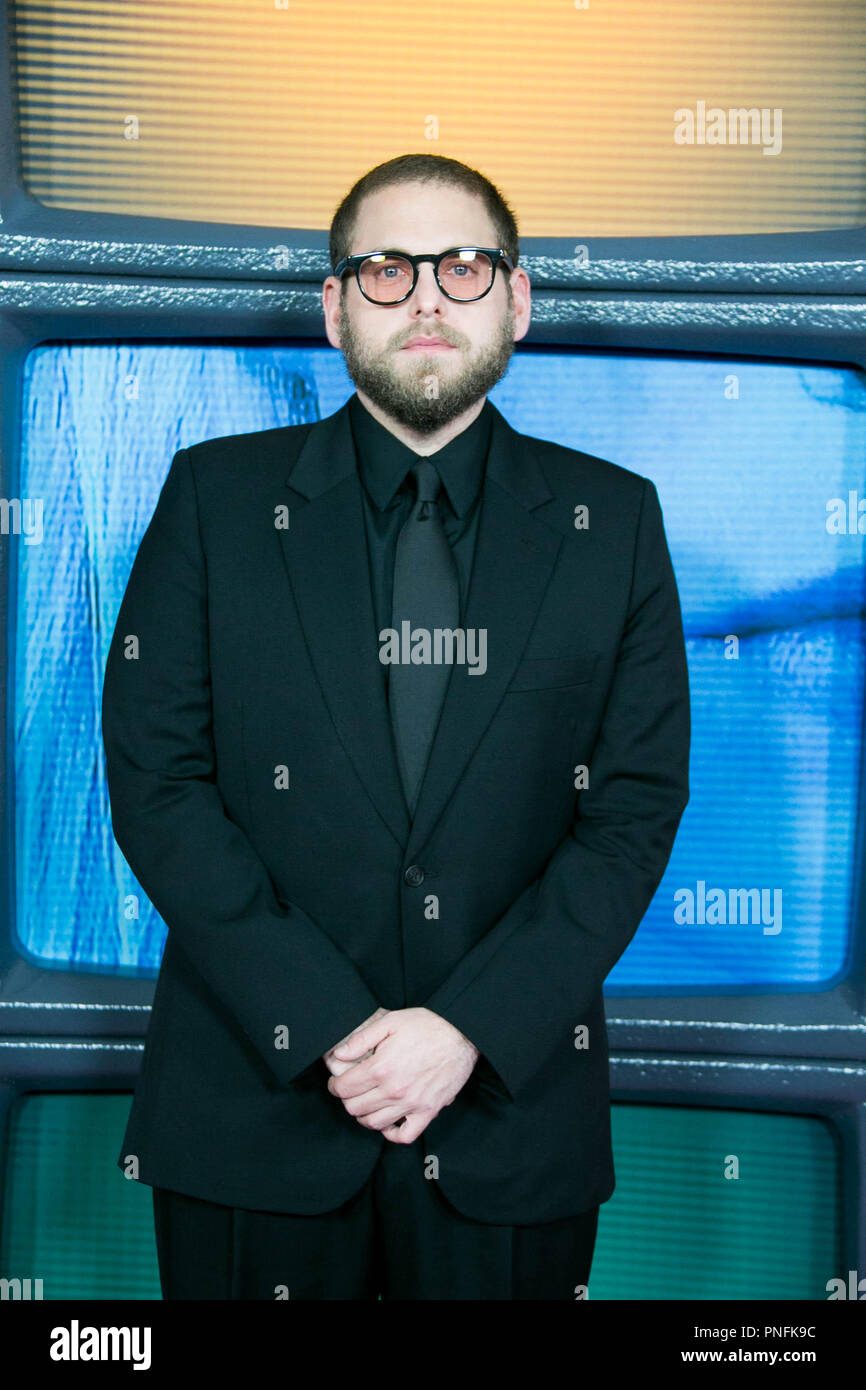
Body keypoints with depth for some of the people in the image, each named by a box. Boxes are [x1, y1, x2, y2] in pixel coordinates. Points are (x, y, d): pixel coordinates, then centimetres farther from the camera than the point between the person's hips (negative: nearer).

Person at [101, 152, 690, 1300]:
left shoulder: (614, 518, 2)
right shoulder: (218, 496, 0)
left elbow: (638, 802, -3)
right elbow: (154, 779, -6)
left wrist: (471, 1026, -13)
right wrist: (328, 1026, -14)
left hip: (512, 1112, 1)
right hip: (256, 1104, 0)